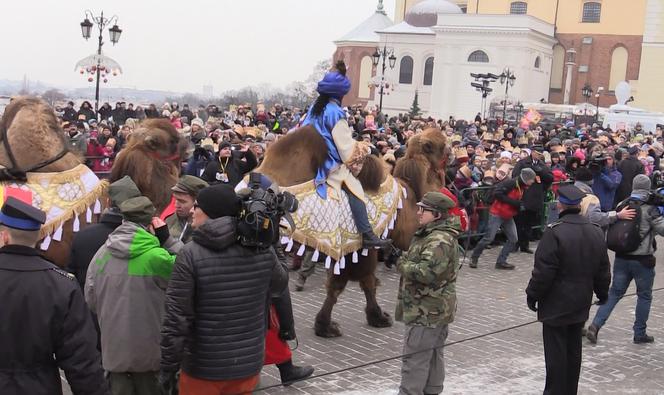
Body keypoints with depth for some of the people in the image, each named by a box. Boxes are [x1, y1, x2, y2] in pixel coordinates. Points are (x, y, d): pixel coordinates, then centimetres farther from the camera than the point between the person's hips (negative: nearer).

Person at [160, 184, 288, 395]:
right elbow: (280, 286, 13)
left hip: (203, 368, -4)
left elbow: (176, 318, -16)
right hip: (248, 364, 4)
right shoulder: (263, 248, -6)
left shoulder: (191, 254, -17)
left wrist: (168, 368, -7)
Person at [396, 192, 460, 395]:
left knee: (414, 357, -5)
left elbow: (426, 272, -31)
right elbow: (418, 260, 22)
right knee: (433, 354, 19)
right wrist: (401, 257, 5)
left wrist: (400, 262, -19)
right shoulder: (432, 234, 13)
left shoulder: (440, 241, -22)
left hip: (426, 312, -11)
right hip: (436, 309, 11)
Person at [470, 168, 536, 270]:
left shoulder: (523, 188, 8)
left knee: (513, 239, 1)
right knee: (489, 238, -8)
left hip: (508, 217, 8)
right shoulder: (510, 183, -19)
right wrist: (513, 202, -26)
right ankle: (474, 258, 9)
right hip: (497, 214, -8)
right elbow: (497, 194, -26)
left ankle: (501, 261, 8)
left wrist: (520, 206, -4)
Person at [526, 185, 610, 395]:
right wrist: (602, 293, 25)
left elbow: (543, 270, -19)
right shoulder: (596, 232, 2)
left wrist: (532, 294, -7)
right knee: (573, 350, 17)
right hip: (581, 303, 7)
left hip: (556, 304, -6)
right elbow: (603, 269, 11)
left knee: (555, 352, 2)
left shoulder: (554, 232, -20)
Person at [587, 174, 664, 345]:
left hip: (621, 258, 4)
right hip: (642, 260, -4)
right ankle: (639, 333, 20)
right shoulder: (650, 209, -14)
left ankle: (596, 325, -2)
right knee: (644, 296, 13)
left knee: (615, 292, 11)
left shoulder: (621, 206, 2)